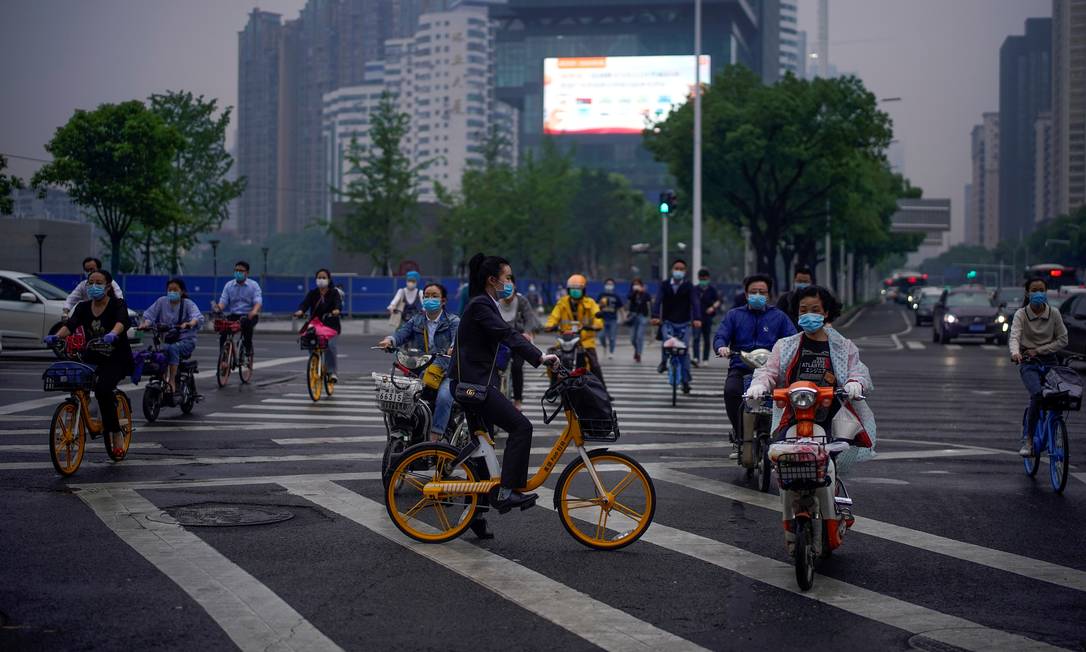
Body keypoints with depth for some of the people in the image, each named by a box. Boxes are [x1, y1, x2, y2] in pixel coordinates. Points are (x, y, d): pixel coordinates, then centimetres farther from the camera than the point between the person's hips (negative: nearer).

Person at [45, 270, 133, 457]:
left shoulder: (117, 305, -6)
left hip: (117, 359, -5)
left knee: (102, 389, -30)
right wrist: (56, 337, -33)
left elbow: (121, 322, -28)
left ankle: (116, 434, -13)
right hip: (93, 358, 5)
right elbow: (70, 325, -11)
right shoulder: (83, 307, 6)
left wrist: (112, 334, -51)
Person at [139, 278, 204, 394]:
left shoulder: (188, 303, -1)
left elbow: (198, 317, -18)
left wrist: (189, 324, -40)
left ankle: (172, 381, -29)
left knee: (173, 348, -34)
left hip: (185, 340, -3)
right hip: (166, 339, 3)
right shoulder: (162, 301, 8)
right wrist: (146, 323, -22)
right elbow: (149, 314, 1)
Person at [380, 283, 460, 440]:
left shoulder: (453, 321, 7)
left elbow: (458, 337, -14)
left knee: (443, 397, -33)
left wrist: (454, 348, -39)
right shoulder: (416, 321, 17)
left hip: (446, 374, -4)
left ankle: (434, 438, -33)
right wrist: (390, 340, -25)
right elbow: (402, 333, -1)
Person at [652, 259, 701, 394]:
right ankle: (663, 362, 0)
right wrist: (655, 316, -27)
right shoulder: (665, 285, 4)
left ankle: (686, 381, 2)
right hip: (668, 322, 0)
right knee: (667, 341, -28)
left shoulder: (688, 286, 2)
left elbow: (694, 302, -10)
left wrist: (697, 318, -28)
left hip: (684, 323, 0)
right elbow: (658, 301, -8)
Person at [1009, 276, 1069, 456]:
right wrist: (1015, 352, -43)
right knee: (1037, 395, -26)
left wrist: (1039, 350, -9)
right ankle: (1028, 439, -15)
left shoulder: (1054, 314, 0)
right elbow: (1014, 337, -21)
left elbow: (1063, 340, 3)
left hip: (1049, 361, 3)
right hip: (1028, 362, -3)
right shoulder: (1021, 314, -6)